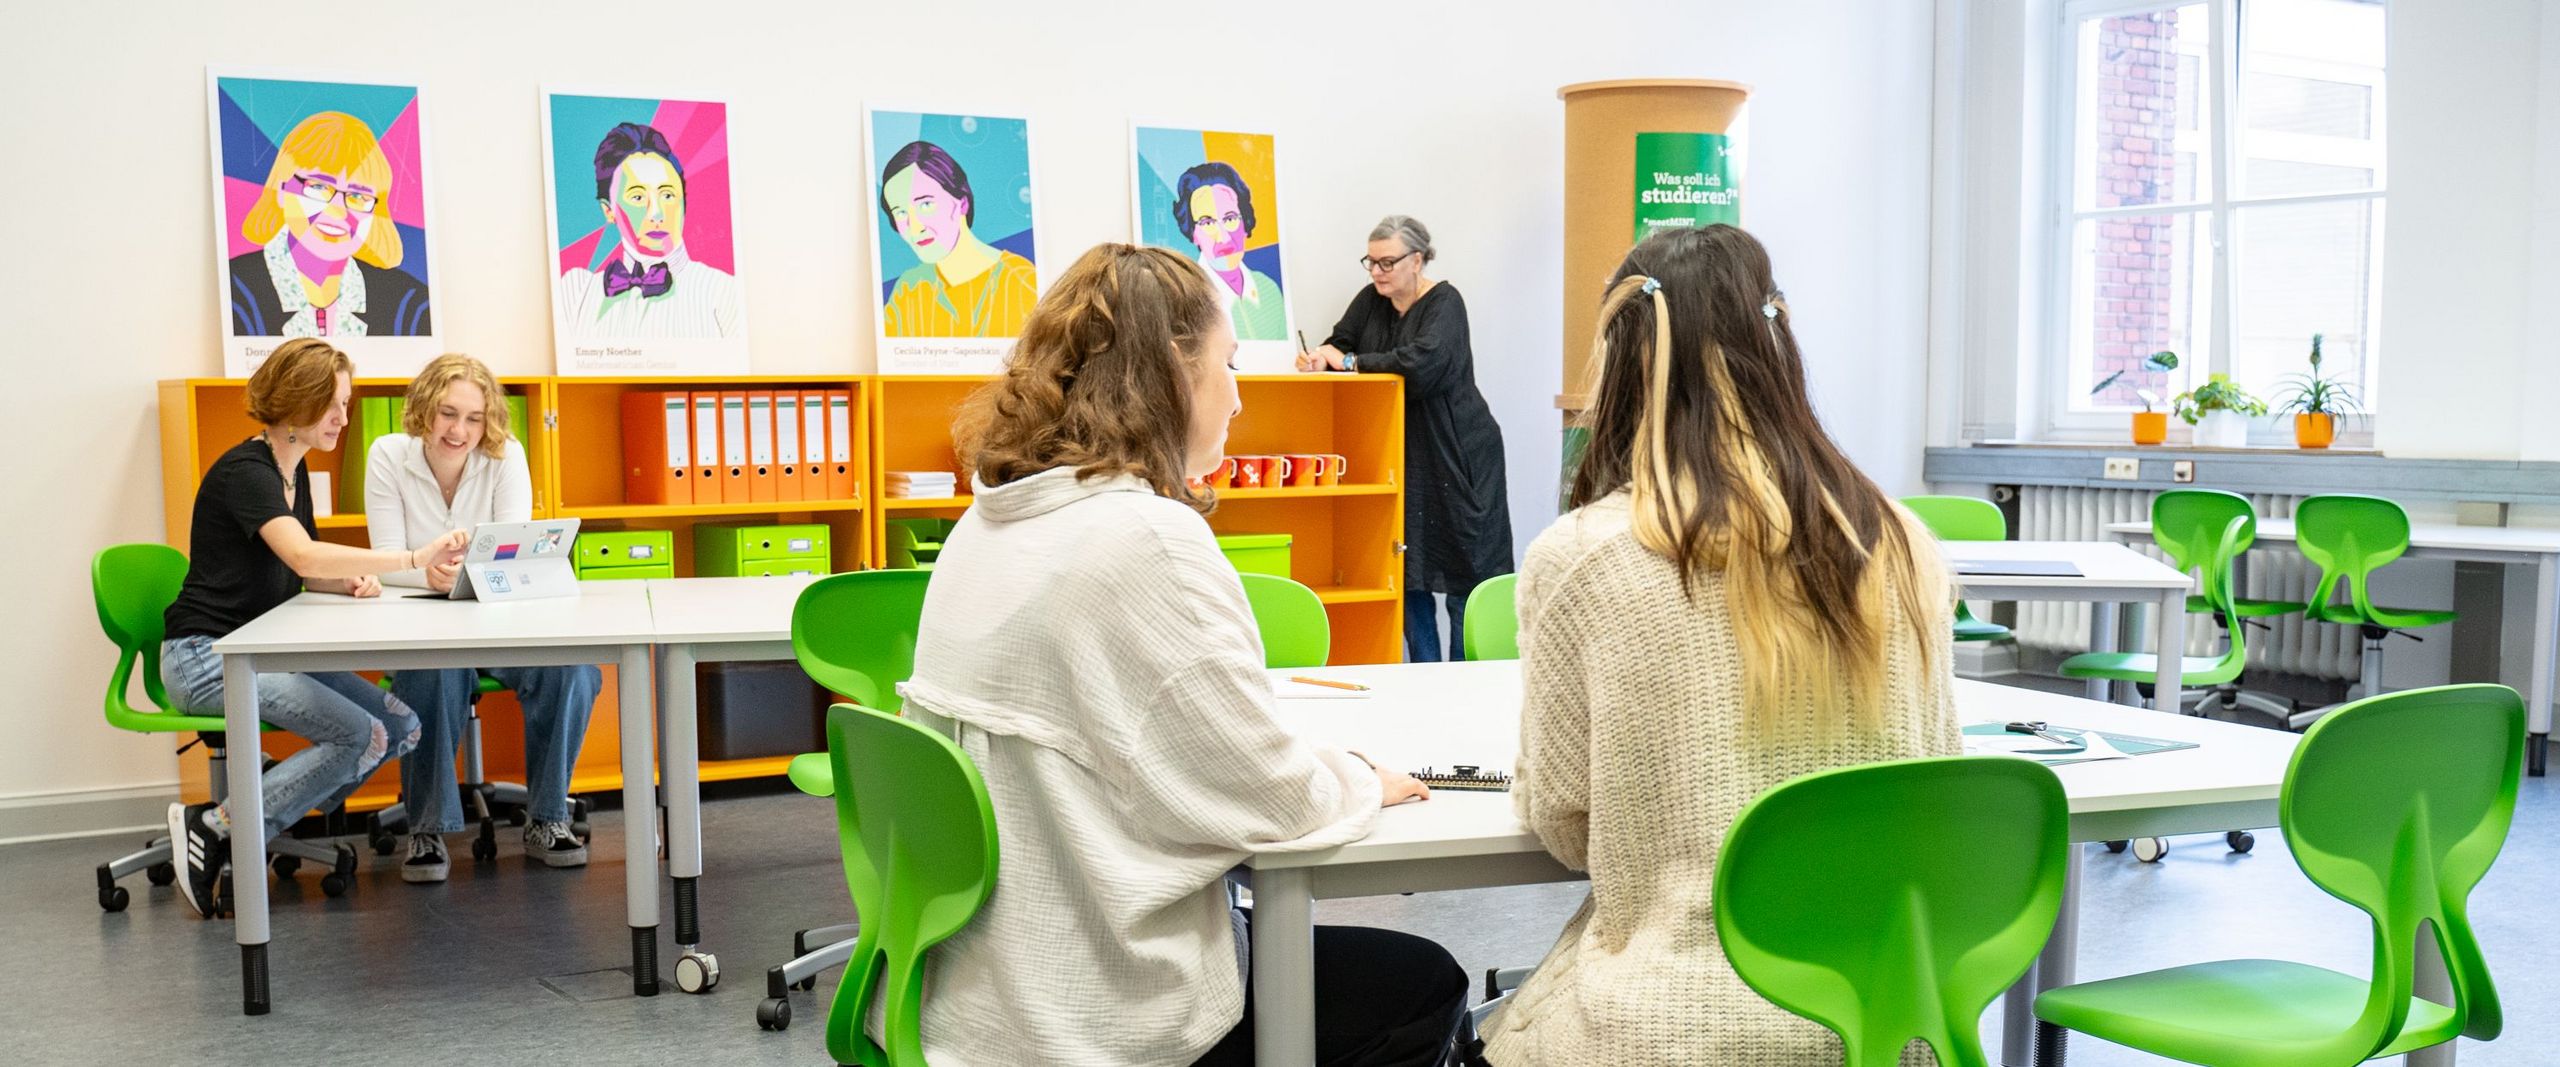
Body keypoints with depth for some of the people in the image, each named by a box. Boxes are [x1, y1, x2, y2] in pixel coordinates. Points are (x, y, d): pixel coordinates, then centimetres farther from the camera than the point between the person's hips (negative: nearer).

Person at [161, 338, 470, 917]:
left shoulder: (294, 470, 12)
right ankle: (217, 826, -11)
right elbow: (304, 556, -32)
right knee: (361, 736, -23)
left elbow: (307, 574, 19)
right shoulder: (244, 470, -16)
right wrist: (415, 558, -38)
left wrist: (354, 581, -5)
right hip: (205, 654, -9)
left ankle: (257, 814, -3)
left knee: (402, 727, -7)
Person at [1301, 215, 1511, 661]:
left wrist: (1351, 361, -20)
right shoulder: (1371, 300, 9)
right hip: (1402, 456, 7)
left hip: (1455, 456, -6)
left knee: (1462, 570, -4)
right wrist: (1325, 353, -13)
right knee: (1407, 571, 6)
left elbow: (1422, 362, -28)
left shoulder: (1444, 302, -13)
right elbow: (1341, 341, 12)